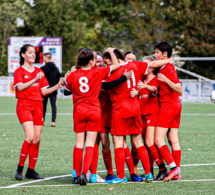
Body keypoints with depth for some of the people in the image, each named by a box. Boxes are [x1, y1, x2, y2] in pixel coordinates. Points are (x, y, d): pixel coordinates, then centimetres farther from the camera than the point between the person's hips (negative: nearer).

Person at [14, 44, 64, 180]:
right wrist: (35, 80, -31)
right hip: (24, 105, -6)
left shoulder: (39, 71, 17)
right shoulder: (19, 71, 0)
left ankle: (31, 171, 9)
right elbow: (20, 87, -18)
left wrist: (57, 86, -1)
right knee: (30, 137, -20)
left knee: (37, 139, 1)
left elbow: (44, 91, 13)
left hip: (38, 106, 6)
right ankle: (20, 168, -7)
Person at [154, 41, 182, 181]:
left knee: (158, 139, -9)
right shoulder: (164, 68, 12)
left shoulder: (169, 69, -16)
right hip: (175, 105, 9)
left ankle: (173, 167, -14)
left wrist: (166, 80, -33)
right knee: (173, 140, 7)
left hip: (168, 106, -9)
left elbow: (179, 90, -24)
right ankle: (177, 172, 7)